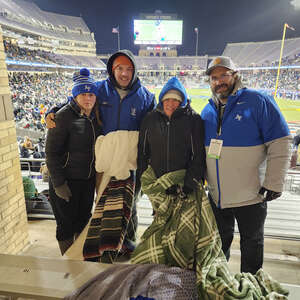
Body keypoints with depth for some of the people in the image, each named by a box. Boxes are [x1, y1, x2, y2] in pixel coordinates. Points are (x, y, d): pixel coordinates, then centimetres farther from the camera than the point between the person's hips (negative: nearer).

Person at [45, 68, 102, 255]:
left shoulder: (95, 115, 4)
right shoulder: (64, 116, -16)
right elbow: (52, 152, -16)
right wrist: (58, 183, -17)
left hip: (88, 179, 6)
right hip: (67, 181, -6)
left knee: (84, 219, 21)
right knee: (67, 224, 8)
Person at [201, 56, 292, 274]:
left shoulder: (258, 101, -8)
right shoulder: (208, 111, 7)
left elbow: (280, 142, -12)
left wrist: (274, 183, -15)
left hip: (251, 196, -4)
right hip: (217, 197, 5)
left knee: (252, 244, 17)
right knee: (220, 242, 22)